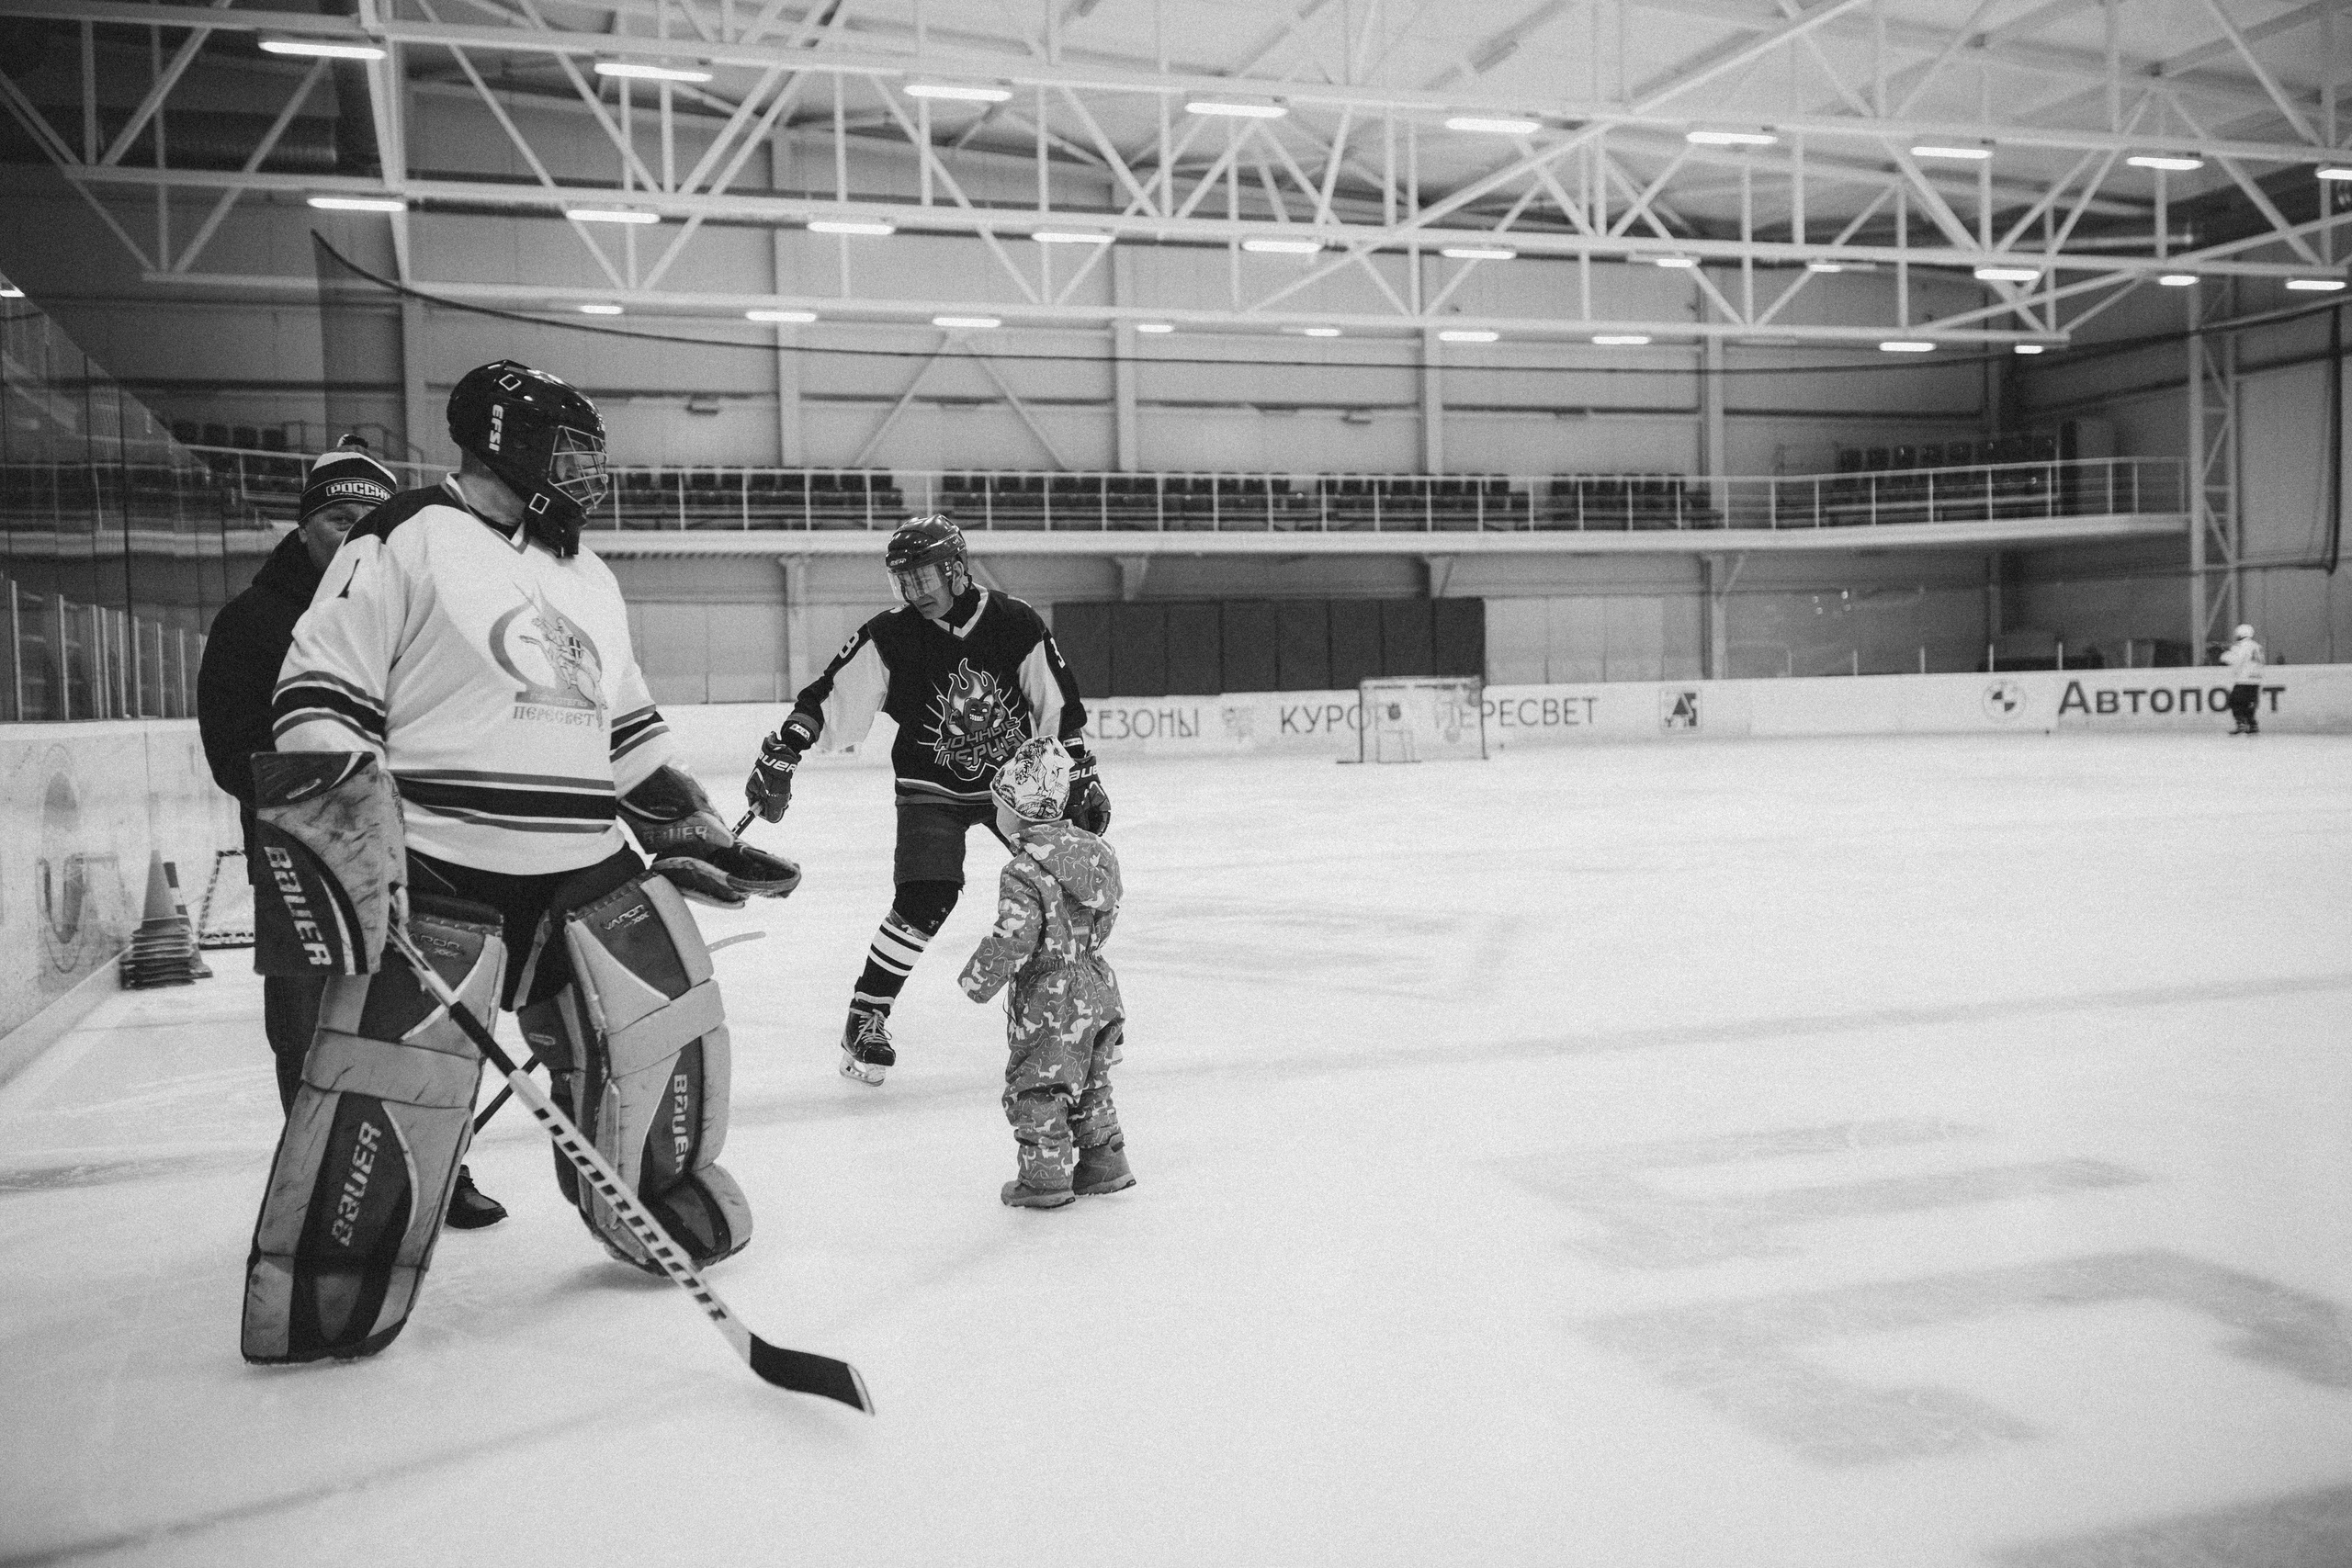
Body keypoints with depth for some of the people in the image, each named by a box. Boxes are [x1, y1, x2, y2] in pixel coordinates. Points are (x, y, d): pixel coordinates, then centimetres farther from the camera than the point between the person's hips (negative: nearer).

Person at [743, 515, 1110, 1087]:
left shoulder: (1015, 623, -12)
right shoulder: (891, 636, -14)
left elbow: (1057, 706, -6)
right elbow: (827, 697, -12)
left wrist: (1083, 780, -5)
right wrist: (779, 755, -20)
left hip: (1017, 778, 2)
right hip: (932, 789, -2)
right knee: (925, 900, -19)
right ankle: (865, 1018, -3)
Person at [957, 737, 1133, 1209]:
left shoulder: (1025, 872, -22)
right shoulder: (1091, 848, 4)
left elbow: (1013, 938, -26)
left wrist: (977, 979, -13)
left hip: (1050, 1000, -8)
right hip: (1099, 988, 9)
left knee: (1033, 1089, 6)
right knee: (1088, 1082, 22)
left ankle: (1046, 1176, 11)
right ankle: (1105, 1163, 29)